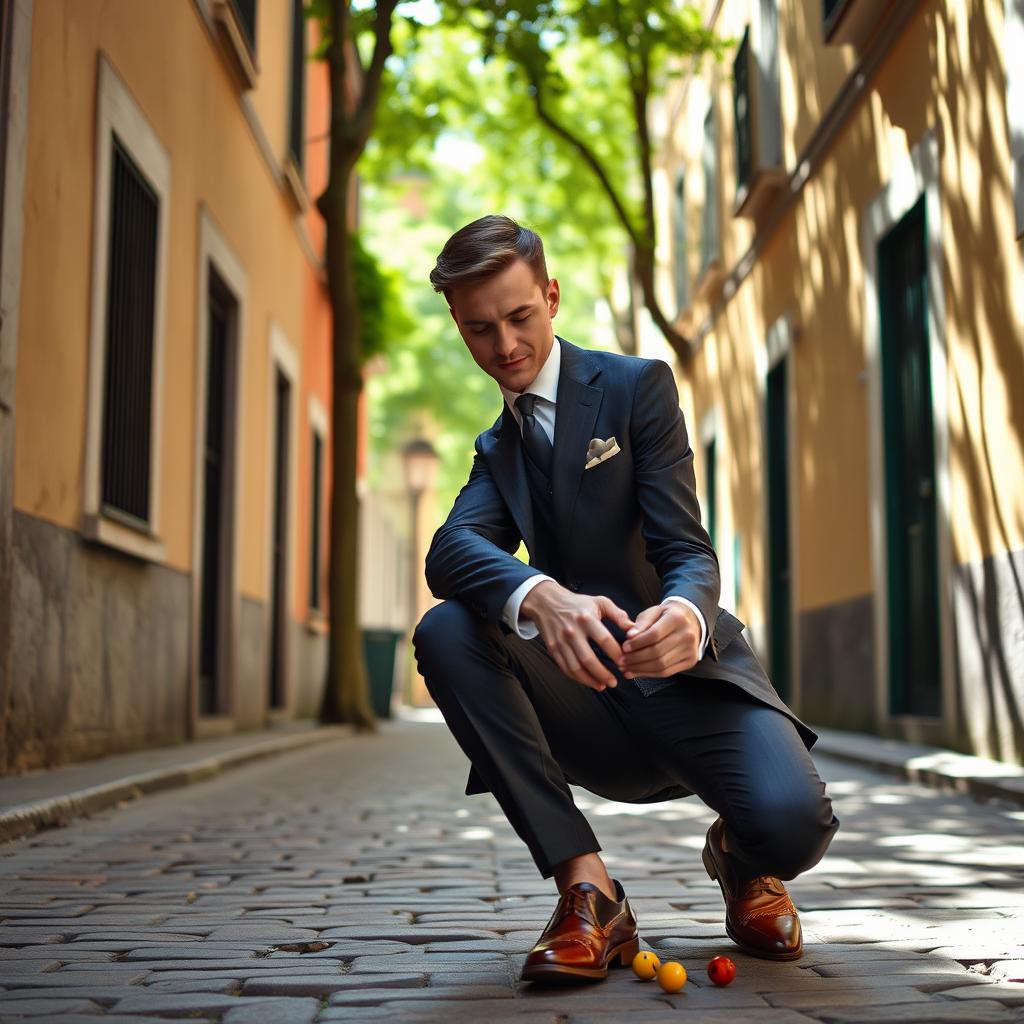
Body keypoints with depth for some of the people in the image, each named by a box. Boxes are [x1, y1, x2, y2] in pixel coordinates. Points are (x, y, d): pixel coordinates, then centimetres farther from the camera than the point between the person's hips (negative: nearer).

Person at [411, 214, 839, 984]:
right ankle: (586, 889, -19)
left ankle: (739, 856, 10)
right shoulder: (499, 448, 12)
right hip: (593, 697, 4)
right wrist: (540, 600, -36)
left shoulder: (638, 386, -1)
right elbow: (451, 551, -12)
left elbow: (688, 551, -10)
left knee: (790, 819, -33)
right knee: (445, 632, -23)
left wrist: (687, 615, -37)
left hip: (690, 679, -3)